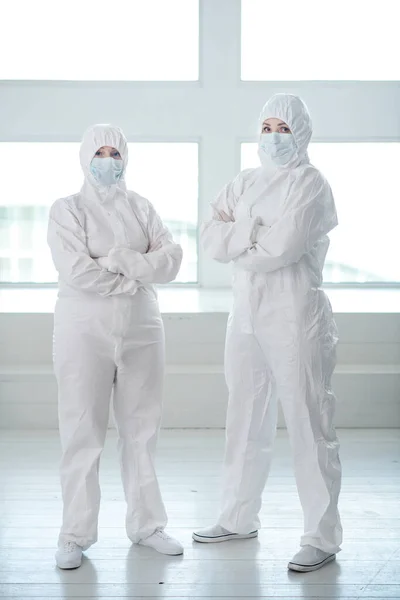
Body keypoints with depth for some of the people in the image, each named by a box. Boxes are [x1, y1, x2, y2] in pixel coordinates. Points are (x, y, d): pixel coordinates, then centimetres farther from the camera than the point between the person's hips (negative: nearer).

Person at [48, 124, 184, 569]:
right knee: (82, 432, -1)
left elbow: (171, 260, -3)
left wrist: (118, 260, -15)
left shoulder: (141, 208, 9)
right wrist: (139, 275, -10)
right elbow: (77, 272, -15)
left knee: (142, 429, 8)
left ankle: (146, 524, 20)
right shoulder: (67, 209, -1)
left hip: (141, 331, 3)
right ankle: (75, 535, 8)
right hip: (85, 332, -3)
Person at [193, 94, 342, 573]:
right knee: (245, 419, 15)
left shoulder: (310, 184, -6)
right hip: (246, 313, 7)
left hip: (295, 316, -7)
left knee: (308, 424, -4)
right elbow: (210, 240, 0)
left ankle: (322, 537, 3)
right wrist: (255, 231, -15)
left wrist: (235, 242, -3)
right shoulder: (244, 183, 13)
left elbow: (280, 250, -18)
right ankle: (238, 519, 29)